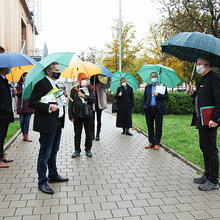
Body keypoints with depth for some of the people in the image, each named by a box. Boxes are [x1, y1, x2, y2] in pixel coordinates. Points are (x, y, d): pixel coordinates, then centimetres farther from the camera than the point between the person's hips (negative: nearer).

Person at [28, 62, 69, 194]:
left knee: (54, 151, 20)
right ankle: (42, 182, 13)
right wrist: (48, 107, -26)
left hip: (57, 123, 9)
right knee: (45, 154, 1)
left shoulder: (55, 84, 15)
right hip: (47, 125, -9)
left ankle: (53, 175, 35)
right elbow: (31, 102, -19)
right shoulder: (42, 84, -14)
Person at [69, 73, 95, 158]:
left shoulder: (90, 89, 7)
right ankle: (77, 150, 20)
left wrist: (84, 96, -15)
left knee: (89, 133, 8)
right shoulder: (74, 90, 5)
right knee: (77, 134, 7)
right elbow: (70, 104, 4)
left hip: (88, 115, 1)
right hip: (77, 116, -1)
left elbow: (93, 99, -5)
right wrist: (71, 116, -2)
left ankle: (88, 149, 22)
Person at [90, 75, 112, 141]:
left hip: (99, 104, 0)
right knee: (92, 120, 6)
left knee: (99, 119, 5)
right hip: (91, 104, 0)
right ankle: (92, 134, 17)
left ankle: (98, 134, 14)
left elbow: (107, 85, -13)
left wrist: (109, 78, -24)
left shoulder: (100, 84, 2)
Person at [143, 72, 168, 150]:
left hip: (158, 109, -3)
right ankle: (151, 142, 16)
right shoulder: (147, 87, 17)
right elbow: (145, 98, 17)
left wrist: (157, 95, -12)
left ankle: (157, 143, 8)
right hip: (149, 109, 3)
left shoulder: (162, 86, 7)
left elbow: (166, 97, -2)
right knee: (150, 126, 6)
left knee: (158, 127, 0)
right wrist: (144, 107, 7)